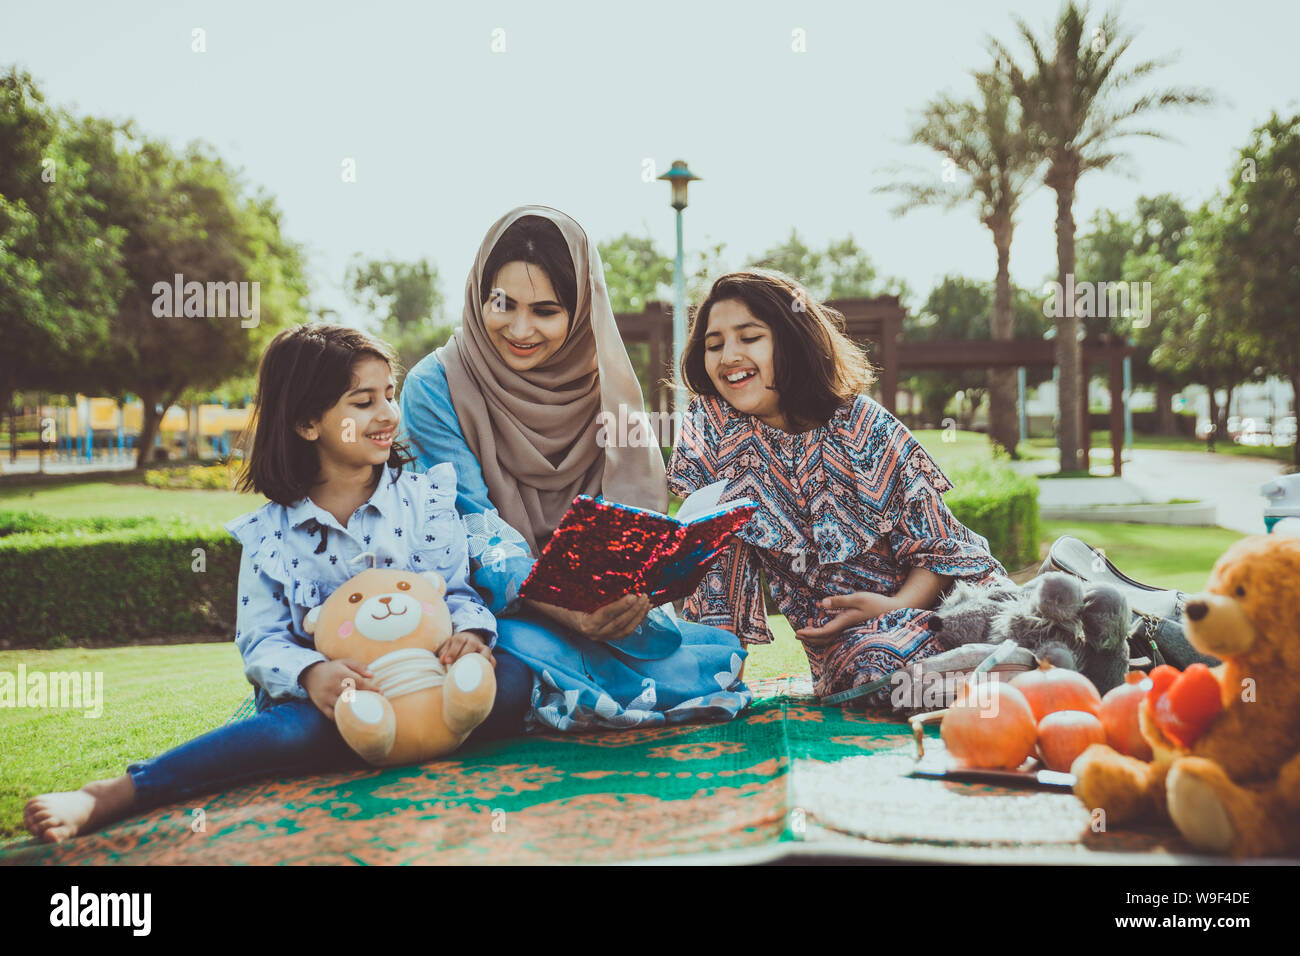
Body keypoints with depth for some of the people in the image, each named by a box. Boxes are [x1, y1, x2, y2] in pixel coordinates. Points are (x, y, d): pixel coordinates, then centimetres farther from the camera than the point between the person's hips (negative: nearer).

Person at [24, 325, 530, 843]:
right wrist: (309, 673, -25)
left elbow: (458, 590, 4)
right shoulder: (269, 533, 4)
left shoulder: (425, 499, 8)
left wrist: (469, 632, -21)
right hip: (327, 698, -1)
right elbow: (261, 639, -2)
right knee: (303, 724, -38)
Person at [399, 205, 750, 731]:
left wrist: (628, 591, -23)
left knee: (722, 654, -22)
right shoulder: (434, 388, -5)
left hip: (602, 613, 4)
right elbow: (469, 526, -13)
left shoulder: (607, 387, 6)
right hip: (492, 608, -3)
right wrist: (555, 604, -32)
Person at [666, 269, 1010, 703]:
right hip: (841, 635, -1)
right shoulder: (710, 424, -4)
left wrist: (899, 605, -22)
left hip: (931, 598, 1)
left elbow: (939, 545, -3)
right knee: (885, 665, -36)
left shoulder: (865, 427, -6)